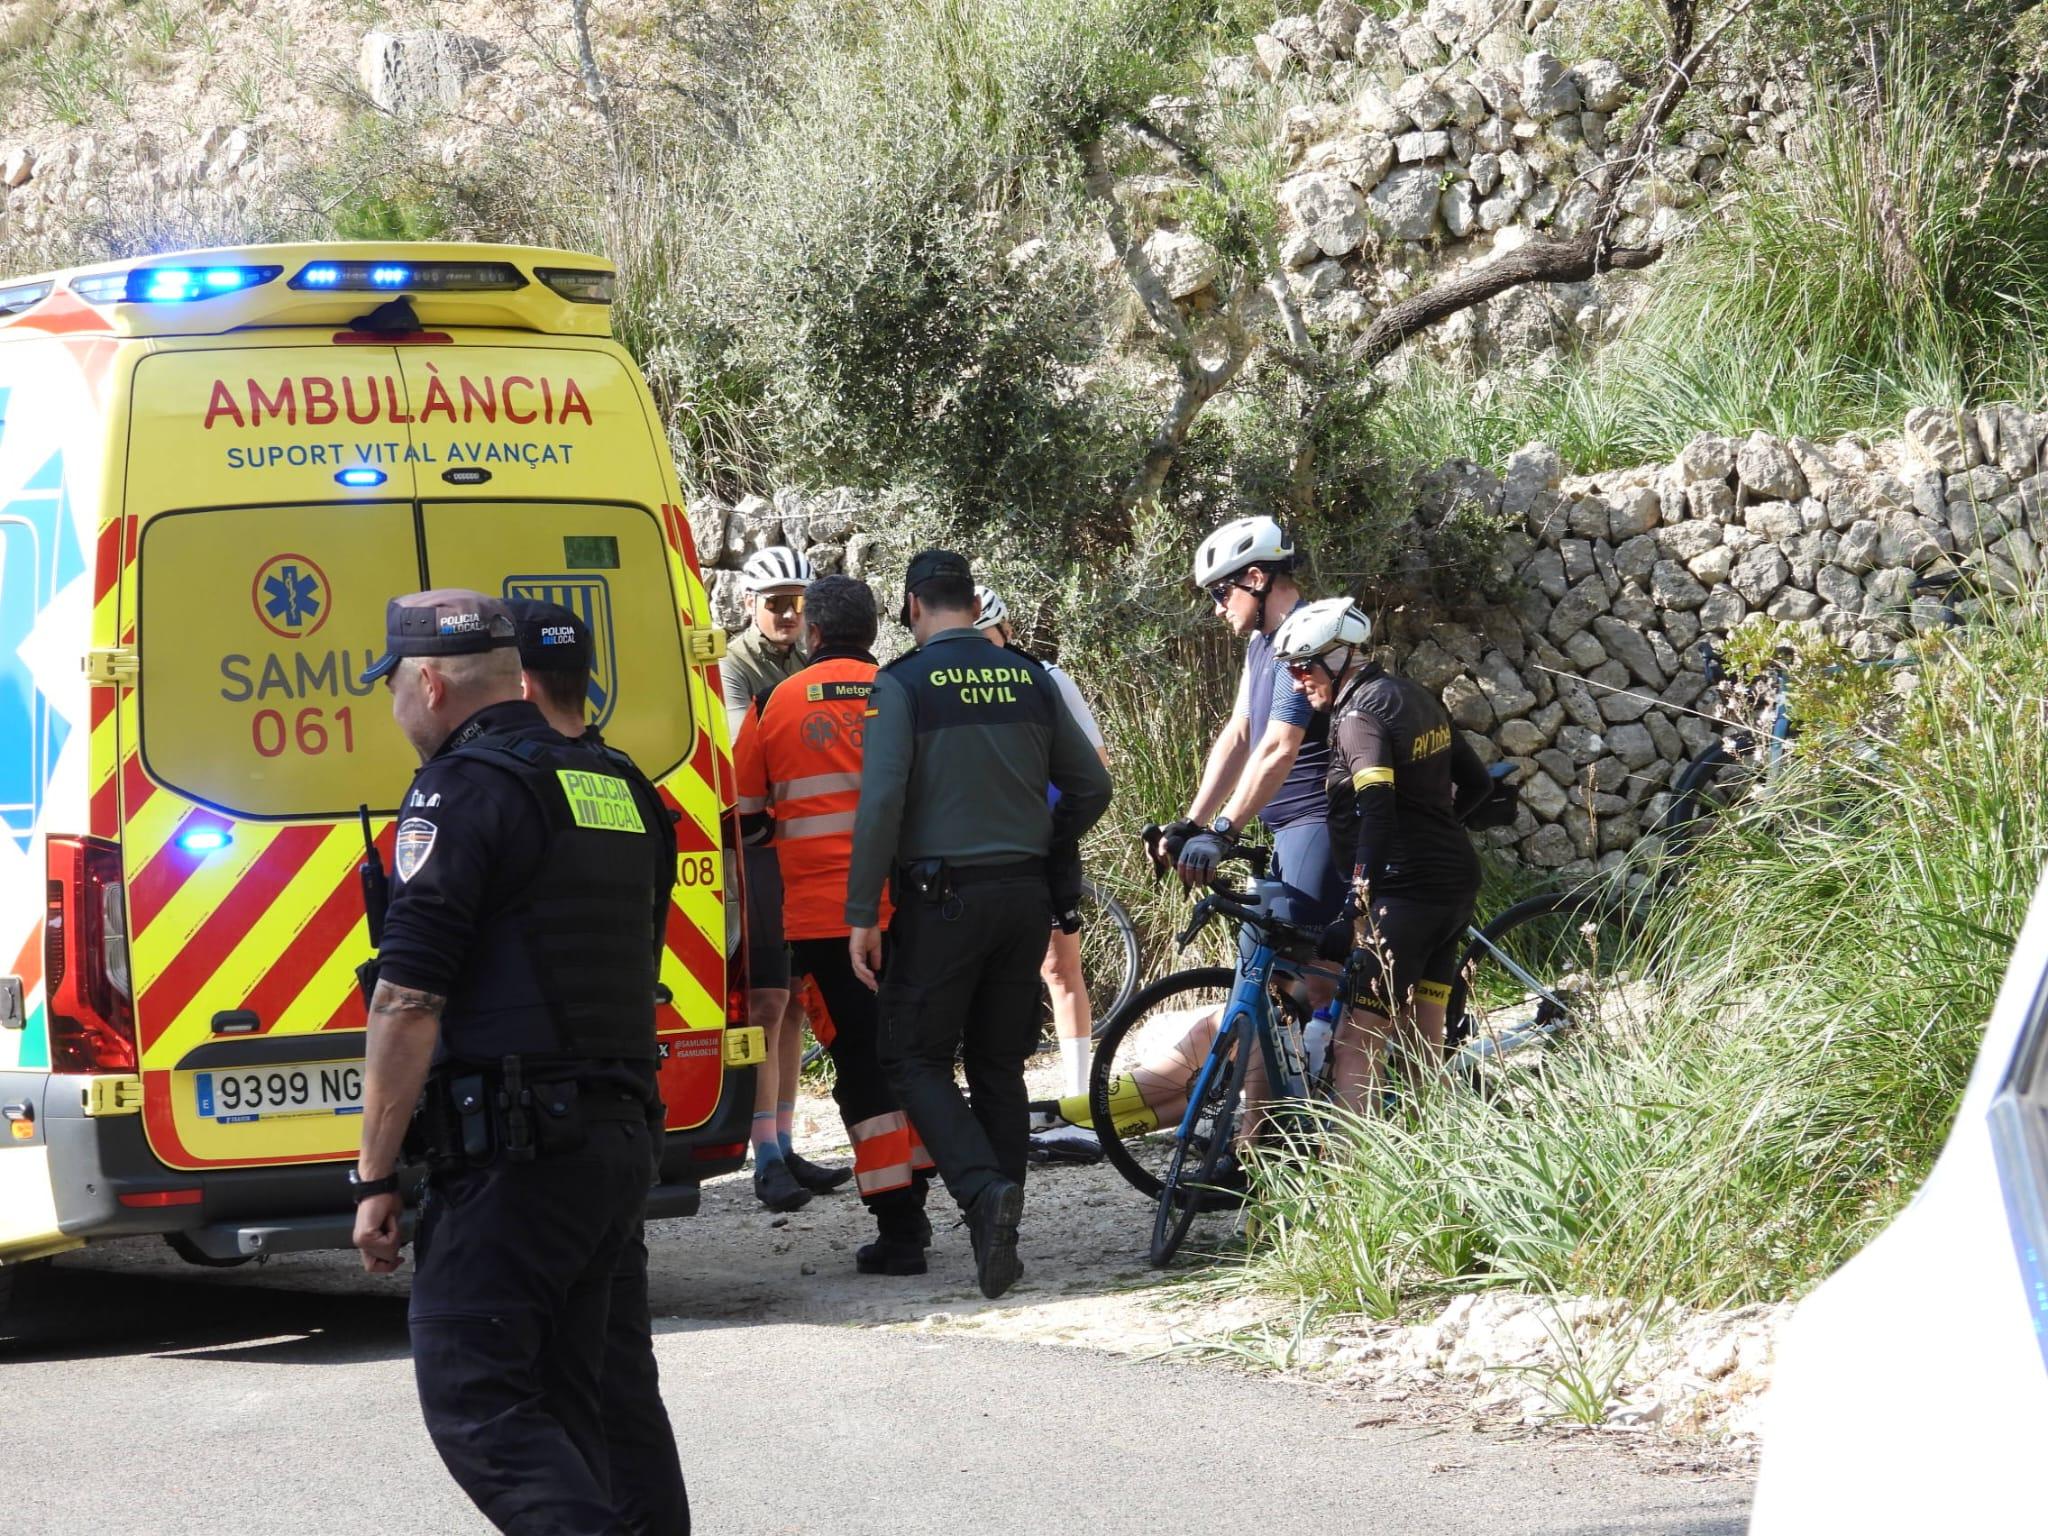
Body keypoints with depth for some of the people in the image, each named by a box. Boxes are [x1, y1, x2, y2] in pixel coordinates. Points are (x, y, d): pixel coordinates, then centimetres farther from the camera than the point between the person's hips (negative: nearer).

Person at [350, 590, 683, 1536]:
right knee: (558, 1407, 12)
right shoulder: (616, 790, 18)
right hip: (620, 1132, 9)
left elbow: (409, 1001, -15)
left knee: (472, 1399, -9)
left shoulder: (464, 790, -9)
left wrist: (374, 1178, -11)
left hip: (510, 1148, -9)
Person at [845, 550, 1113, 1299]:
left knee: (917, 1060, 3)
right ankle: (999, 1236, 14)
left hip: (942, 896, -5)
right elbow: (1091, 788, 10)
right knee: (998, 1063, 14)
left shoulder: (903, 684, -9)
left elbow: (881, 802, -15)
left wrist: (862, 913, -12)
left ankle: (984, 1189, -21)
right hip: (1024, 897, 5)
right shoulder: (1030, 680, 6)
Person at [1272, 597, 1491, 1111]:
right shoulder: (1417, 697, 13)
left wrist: (1357, 907, -30)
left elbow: (1377, 812, -26)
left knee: (1355, 1046, -11)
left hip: (1407, 890, -9)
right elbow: (1477, 783, 21)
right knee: (1423, 1044, 13)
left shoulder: (1360, 715, -14)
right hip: (1456, 881, 9)